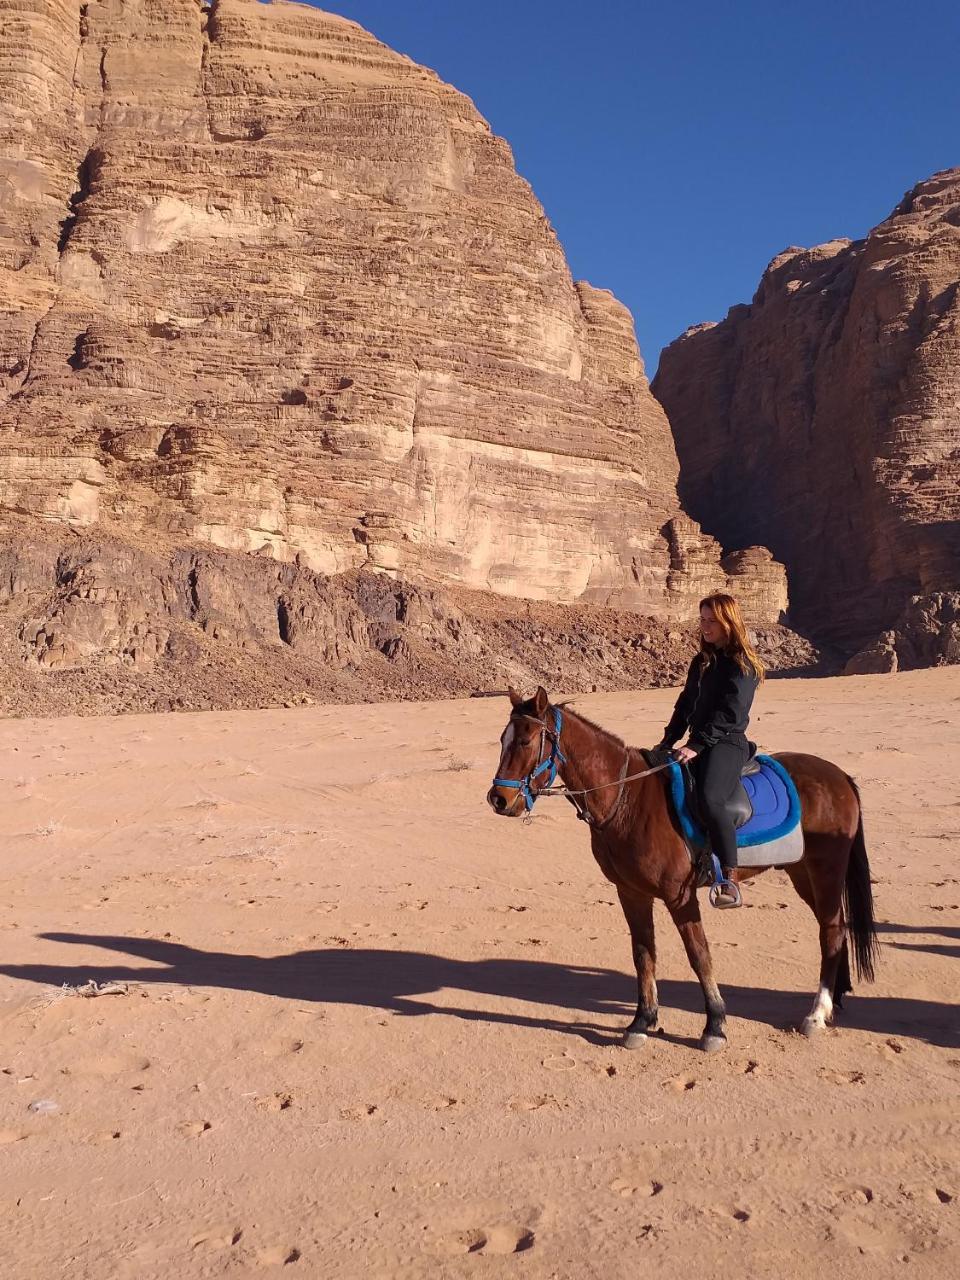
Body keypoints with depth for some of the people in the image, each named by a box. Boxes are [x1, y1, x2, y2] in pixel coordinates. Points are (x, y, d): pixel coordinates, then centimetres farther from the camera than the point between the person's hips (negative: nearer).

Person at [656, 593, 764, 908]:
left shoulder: (743, 664, -6)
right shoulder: (702, 660, 18)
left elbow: (730, 713, -16)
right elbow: (685, 705, 19)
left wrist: (696, 746, -22)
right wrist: (668, 740, 8)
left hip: (728, 743, -9)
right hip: (698, 743, 9)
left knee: (709, 799, -32)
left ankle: (729, 880, -28)